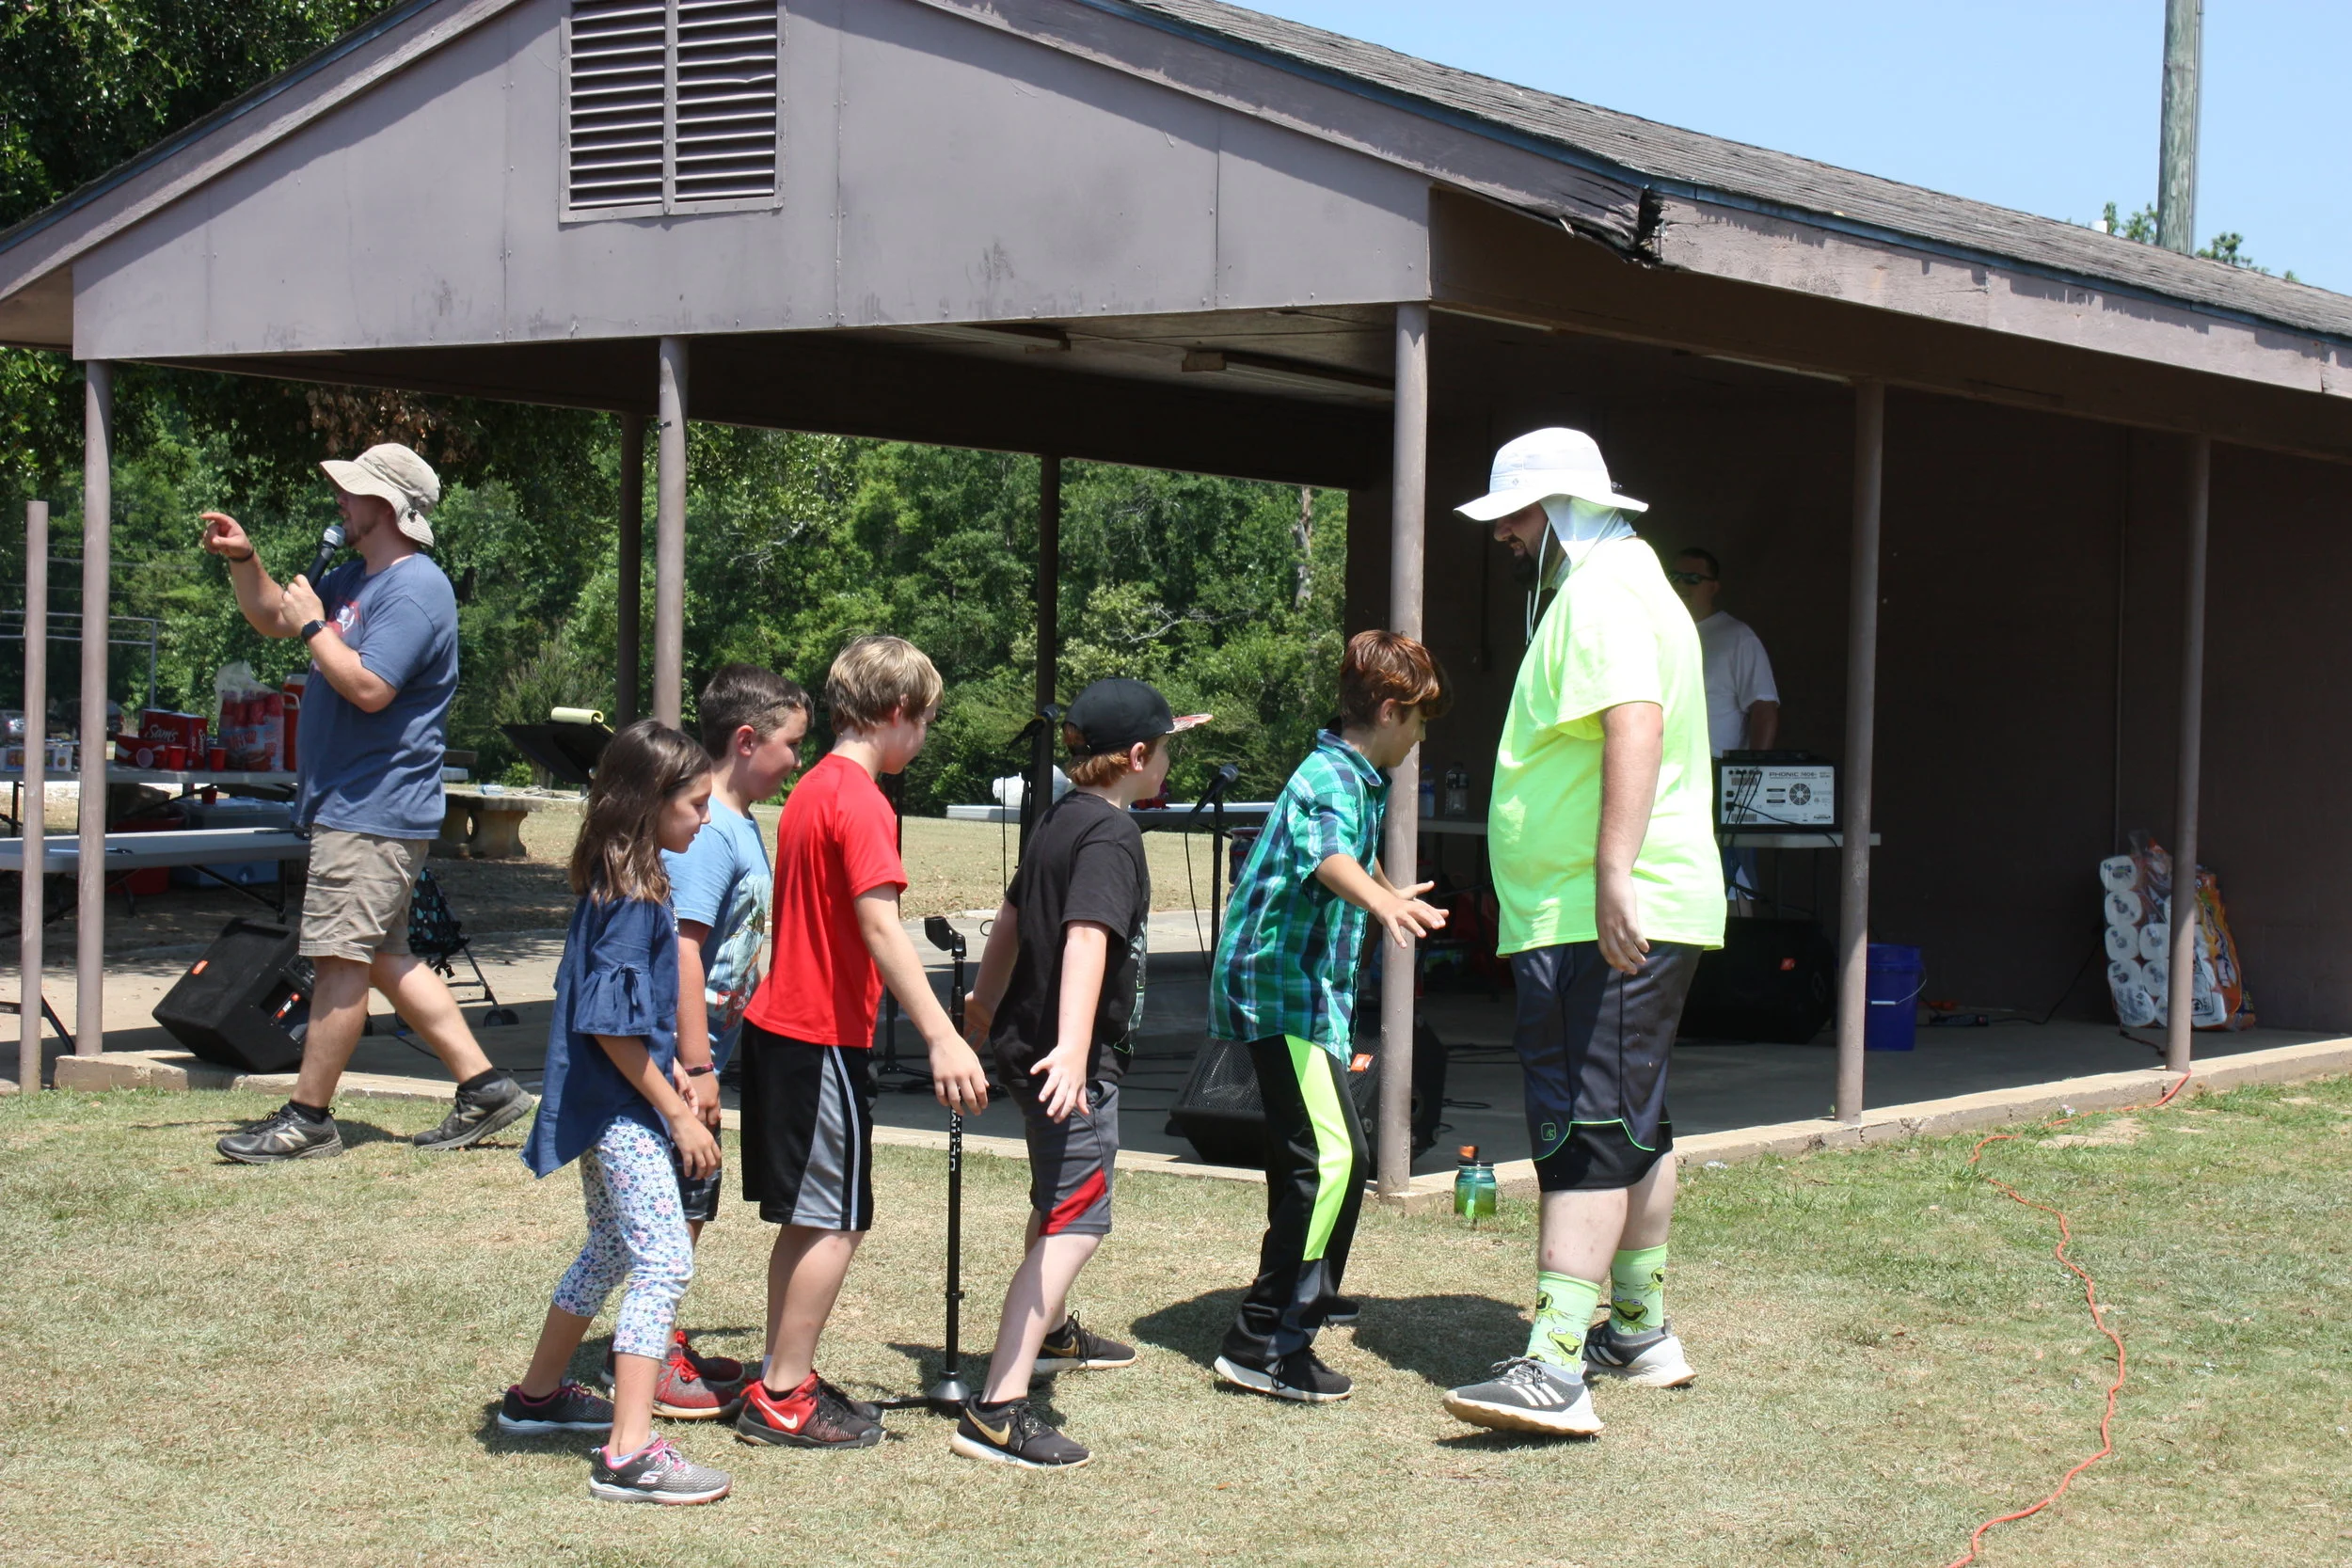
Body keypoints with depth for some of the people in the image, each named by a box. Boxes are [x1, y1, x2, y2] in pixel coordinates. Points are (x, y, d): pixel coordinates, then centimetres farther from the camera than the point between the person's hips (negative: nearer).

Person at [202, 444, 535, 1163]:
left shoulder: (414, 591, -16)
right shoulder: (356, 579, 16)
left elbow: (369, 688, -26)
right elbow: (271, 618, 29)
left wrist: (313, 625, -14)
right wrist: (243, 561, 12)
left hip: (374, 813, -11)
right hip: (350, 805, 11)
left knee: (343, 958, -6)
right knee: (384, 959, 12)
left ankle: (307, 1118, 0)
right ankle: (484, 1086, 14)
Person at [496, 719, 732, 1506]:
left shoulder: (616, 885, 9)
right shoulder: (632, 899, -20)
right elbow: (611, 1026, -23)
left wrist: (674, 1078, 20)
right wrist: (678, 1113, -18)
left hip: (605, 1109, 11)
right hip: (620, 1111, -11)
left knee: (610, 1252, 24)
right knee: (665, 1263, -13)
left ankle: (537, 1395, 38)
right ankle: (629, 1454, -16)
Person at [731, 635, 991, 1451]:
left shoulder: (811, 789, 13)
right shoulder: (861, 802, -16)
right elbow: (880, 926, -26)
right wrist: (942, 1038, -31)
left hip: (778, 1024, 10)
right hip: (824, 1039, -10)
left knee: (807, 1218, 16)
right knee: (836, 1222, -2)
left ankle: (780, 1382, 22)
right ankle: (785, 1396, 2)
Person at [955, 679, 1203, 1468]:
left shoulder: (1059, 818, 12)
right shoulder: (1111, 834, -18)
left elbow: (1011, 915, 24)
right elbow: (1088, 936, -32)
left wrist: (985, 1004, 39)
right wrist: (1073, 1048, -43)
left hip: (1025, 1042, 10)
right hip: (1070, 1058, -10)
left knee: (1057, 1202, 31)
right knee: (1077, 1221, -15)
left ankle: (1050, 1332, 55)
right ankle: (997, 1409, -24)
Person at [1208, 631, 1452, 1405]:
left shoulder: (1355, 779, 18)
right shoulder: (1332, 778, -16)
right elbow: (1327, 854, -39)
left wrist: (1389, 892, 60)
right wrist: (1381, 902, -59)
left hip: (1306, 990, 11)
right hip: (1283, 986, -11)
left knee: (1307, 1149, 26)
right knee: (1333, 1157, -21)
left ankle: (1304, 1292, 45)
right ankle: (1263, 1342, -23)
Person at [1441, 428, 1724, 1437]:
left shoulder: (1600, 596, -13)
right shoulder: (1625, 583, 23)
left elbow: (1634, 725, -30)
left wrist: (1613, 878, -38)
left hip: (1601, 924, -11)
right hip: (1635, 918, 11)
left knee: (1586, 1134, -16)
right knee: (1636, 1126, 19)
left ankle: (1555, 1369, -20)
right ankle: (1640, 1330, 30)